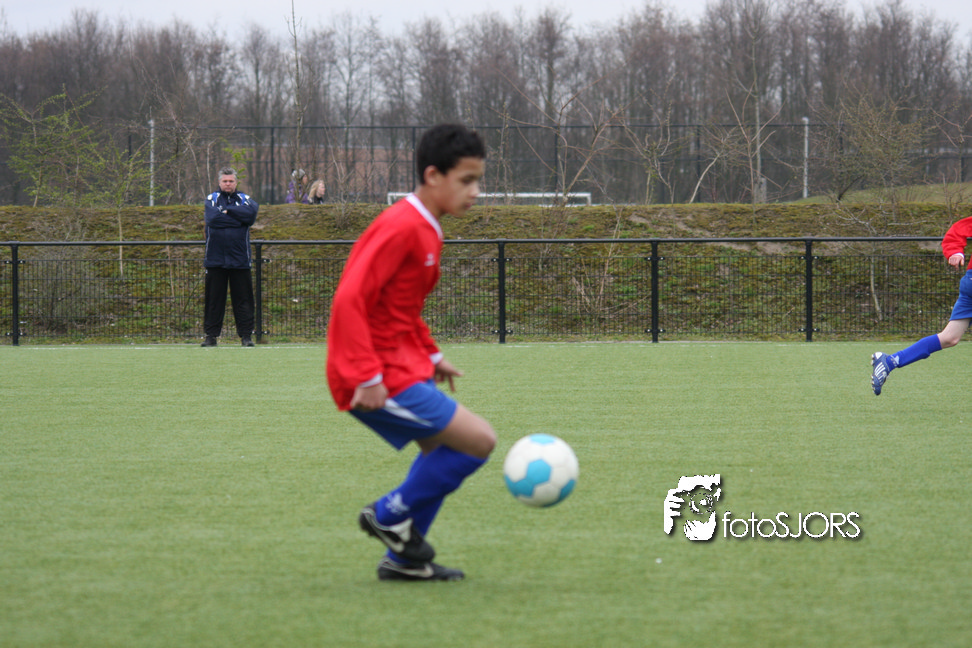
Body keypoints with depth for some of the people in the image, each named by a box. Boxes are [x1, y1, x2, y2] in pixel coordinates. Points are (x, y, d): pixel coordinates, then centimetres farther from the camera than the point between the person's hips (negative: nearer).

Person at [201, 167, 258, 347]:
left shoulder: (245, 199, 11)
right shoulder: (211, 199, 9)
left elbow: (251, 214, -12)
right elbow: (212, 219, -11)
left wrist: (227, 210, -8)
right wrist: (237, 218, -7)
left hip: (239, 259, 0)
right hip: (215, 259, 0)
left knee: (243, 299, 0)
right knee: (213, 299, 2)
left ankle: (246, 335, 4)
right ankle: (211, 335, 7)